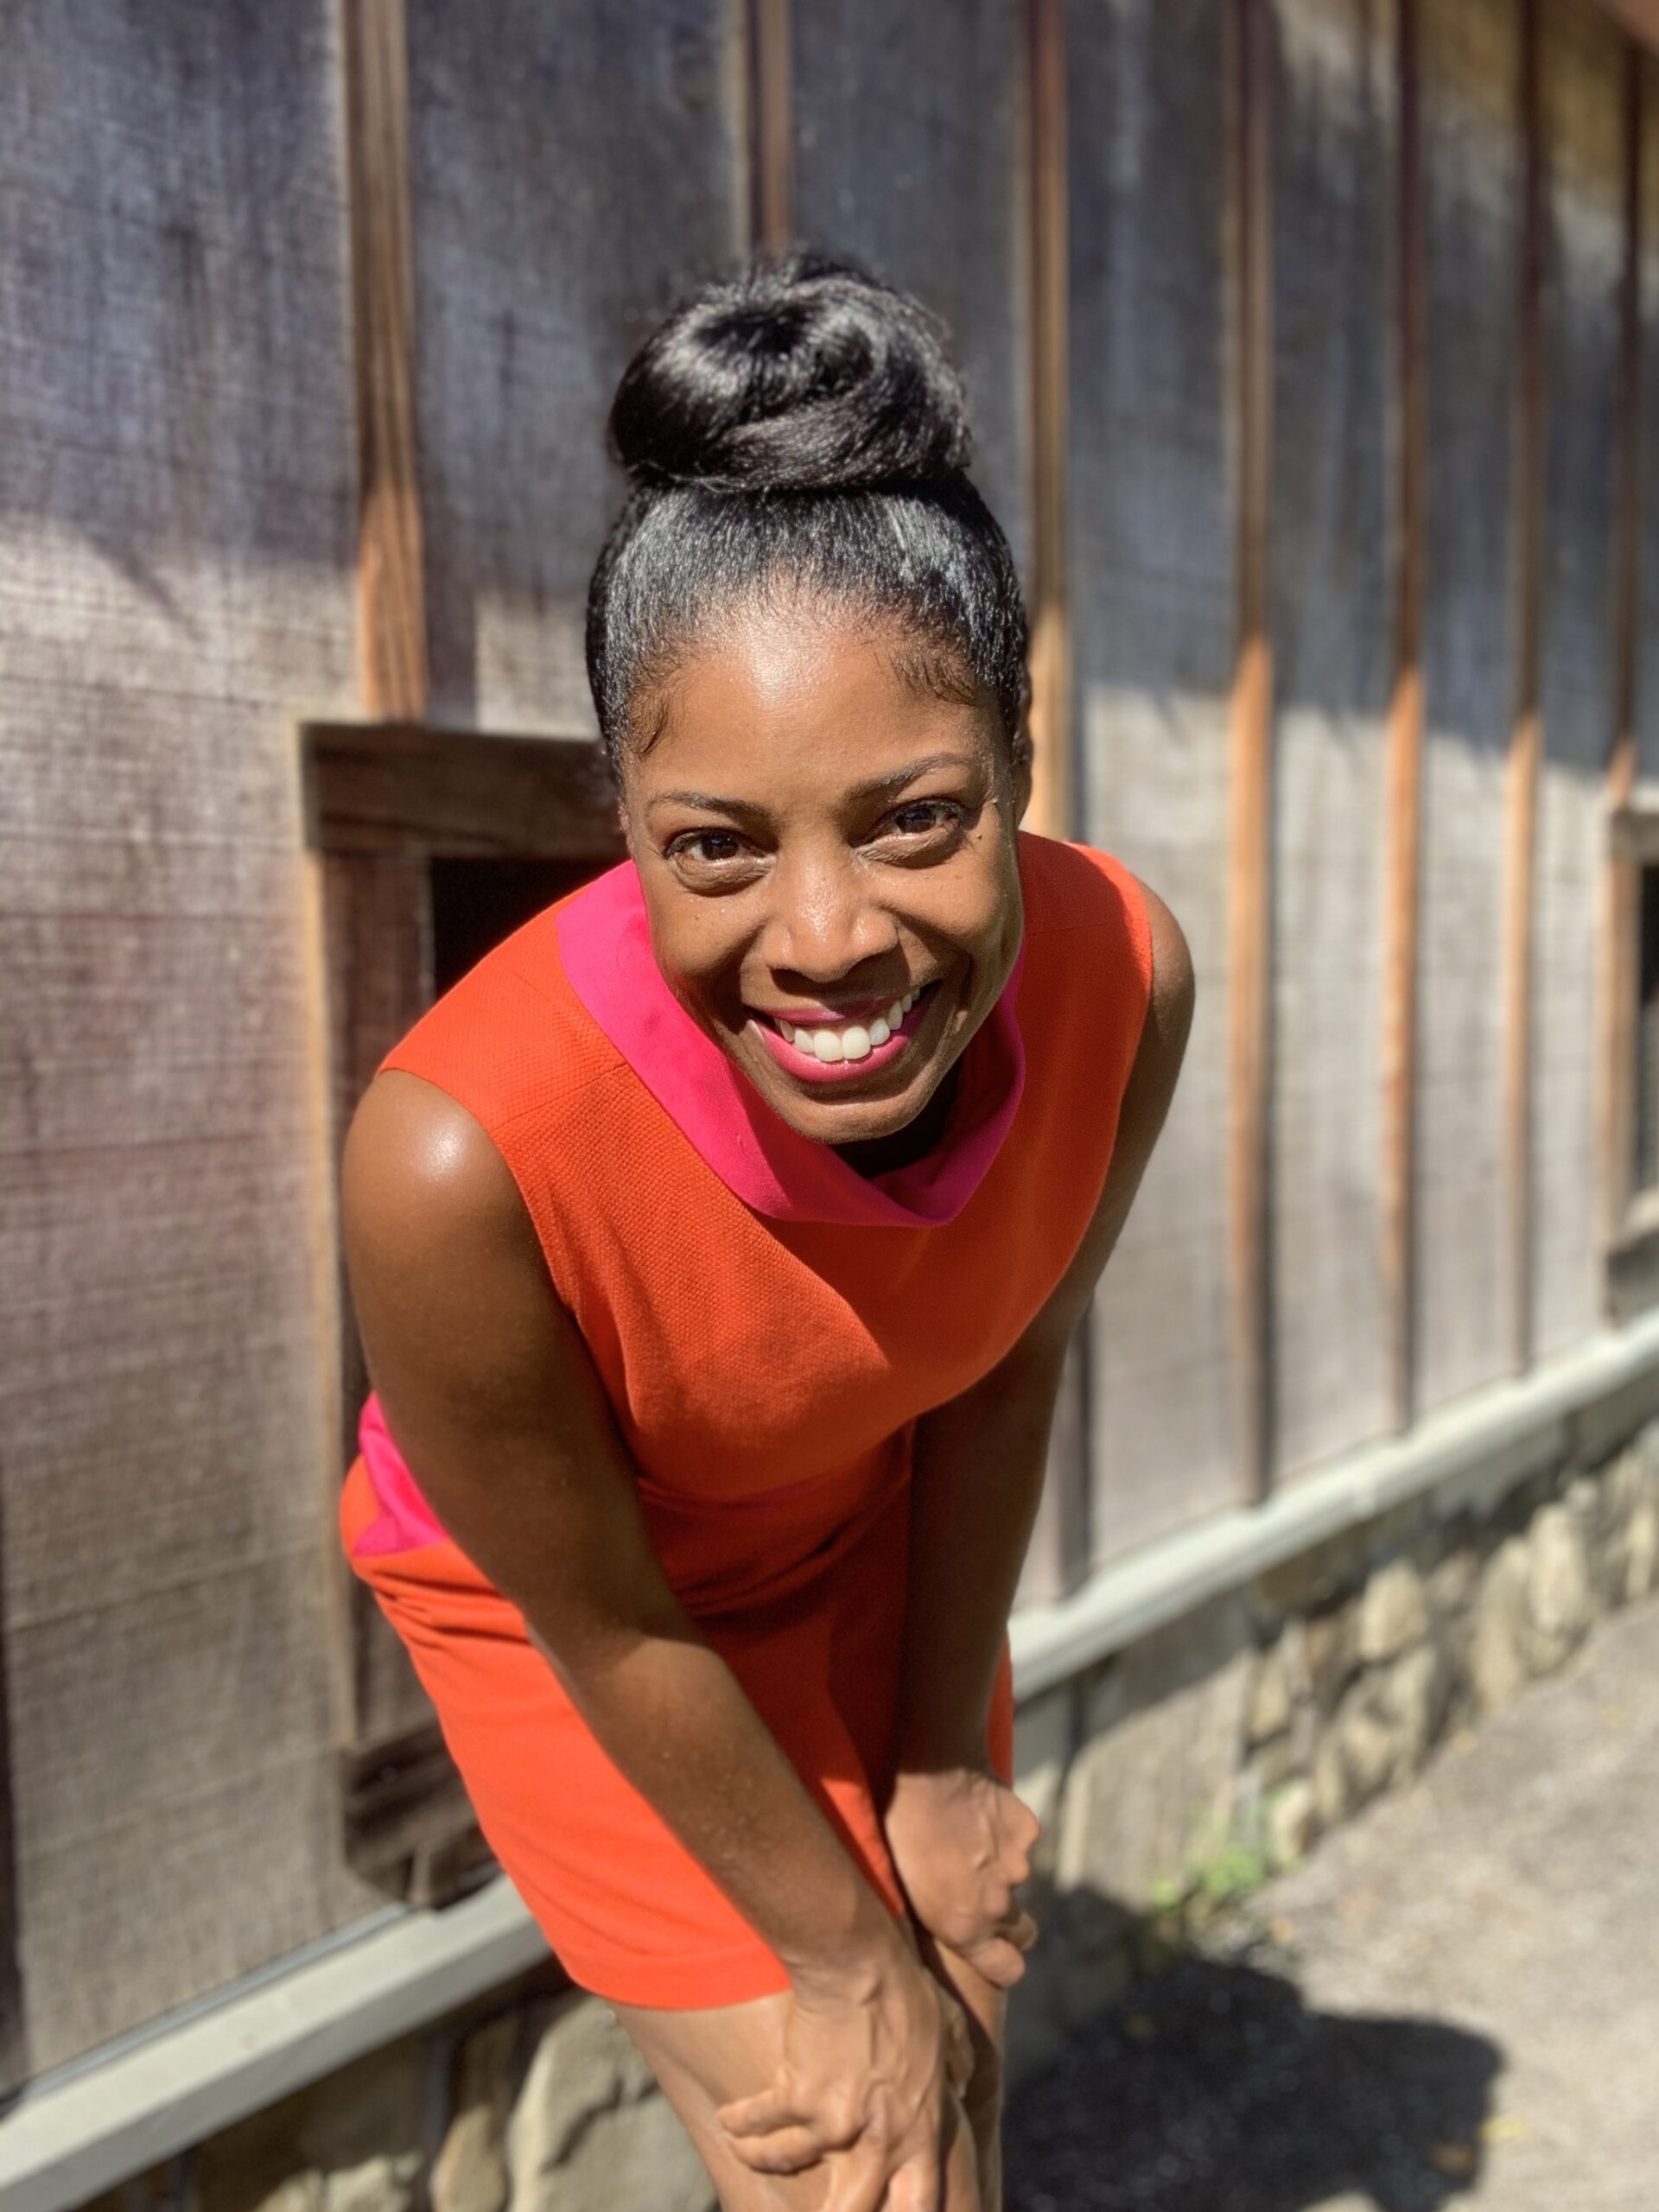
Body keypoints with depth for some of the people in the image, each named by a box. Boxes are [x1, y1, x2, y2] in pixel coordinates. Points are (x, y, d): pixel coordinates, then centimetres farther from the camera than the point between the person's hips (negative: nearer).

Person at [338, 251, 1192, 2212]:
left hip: (877, 1534, 4)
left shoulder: (1121, 973, -29)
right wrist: (848, 1955, -10)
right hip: (556, 1592, -3)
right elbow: (605, 1624, -24)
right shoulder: (460, 1153, -41)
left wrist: (945, 1771, -1)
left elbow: (1004, 1367, -11)